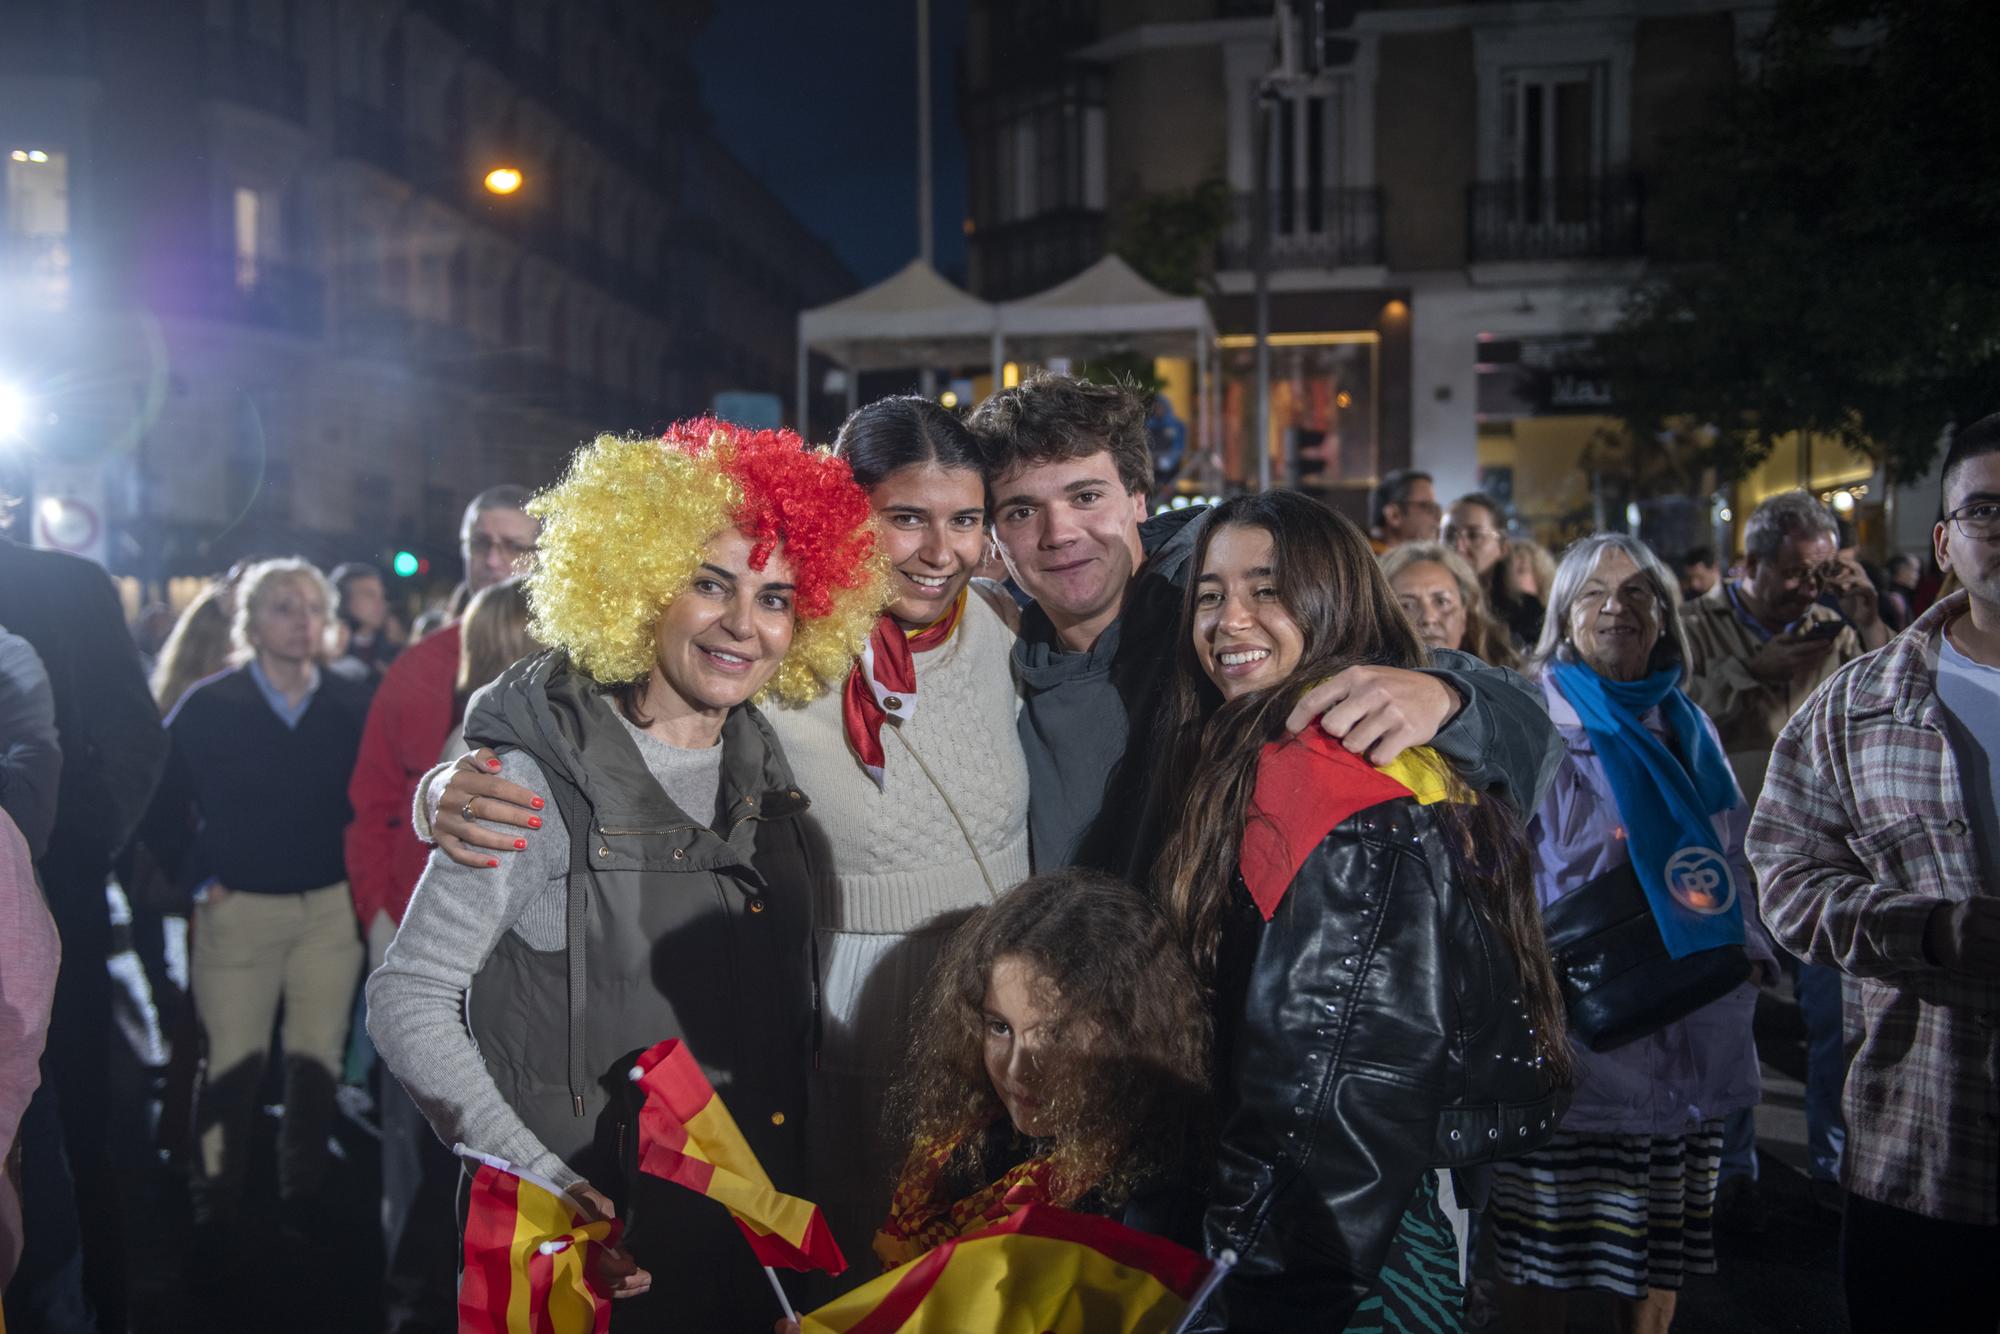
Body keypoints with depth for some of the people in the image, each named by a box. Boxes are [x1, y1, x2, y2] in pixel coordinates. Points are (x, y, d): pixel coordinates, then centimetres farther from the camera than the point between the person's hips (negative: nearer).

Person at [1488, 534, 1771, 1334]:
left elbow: (1729, 870, 23)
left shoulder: (1688, 730, 14)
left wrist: (1744, 949, 10)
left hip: (1685, 1047, 5)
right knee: (1542, 1268, 1)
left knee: (1658, 1267, 12)